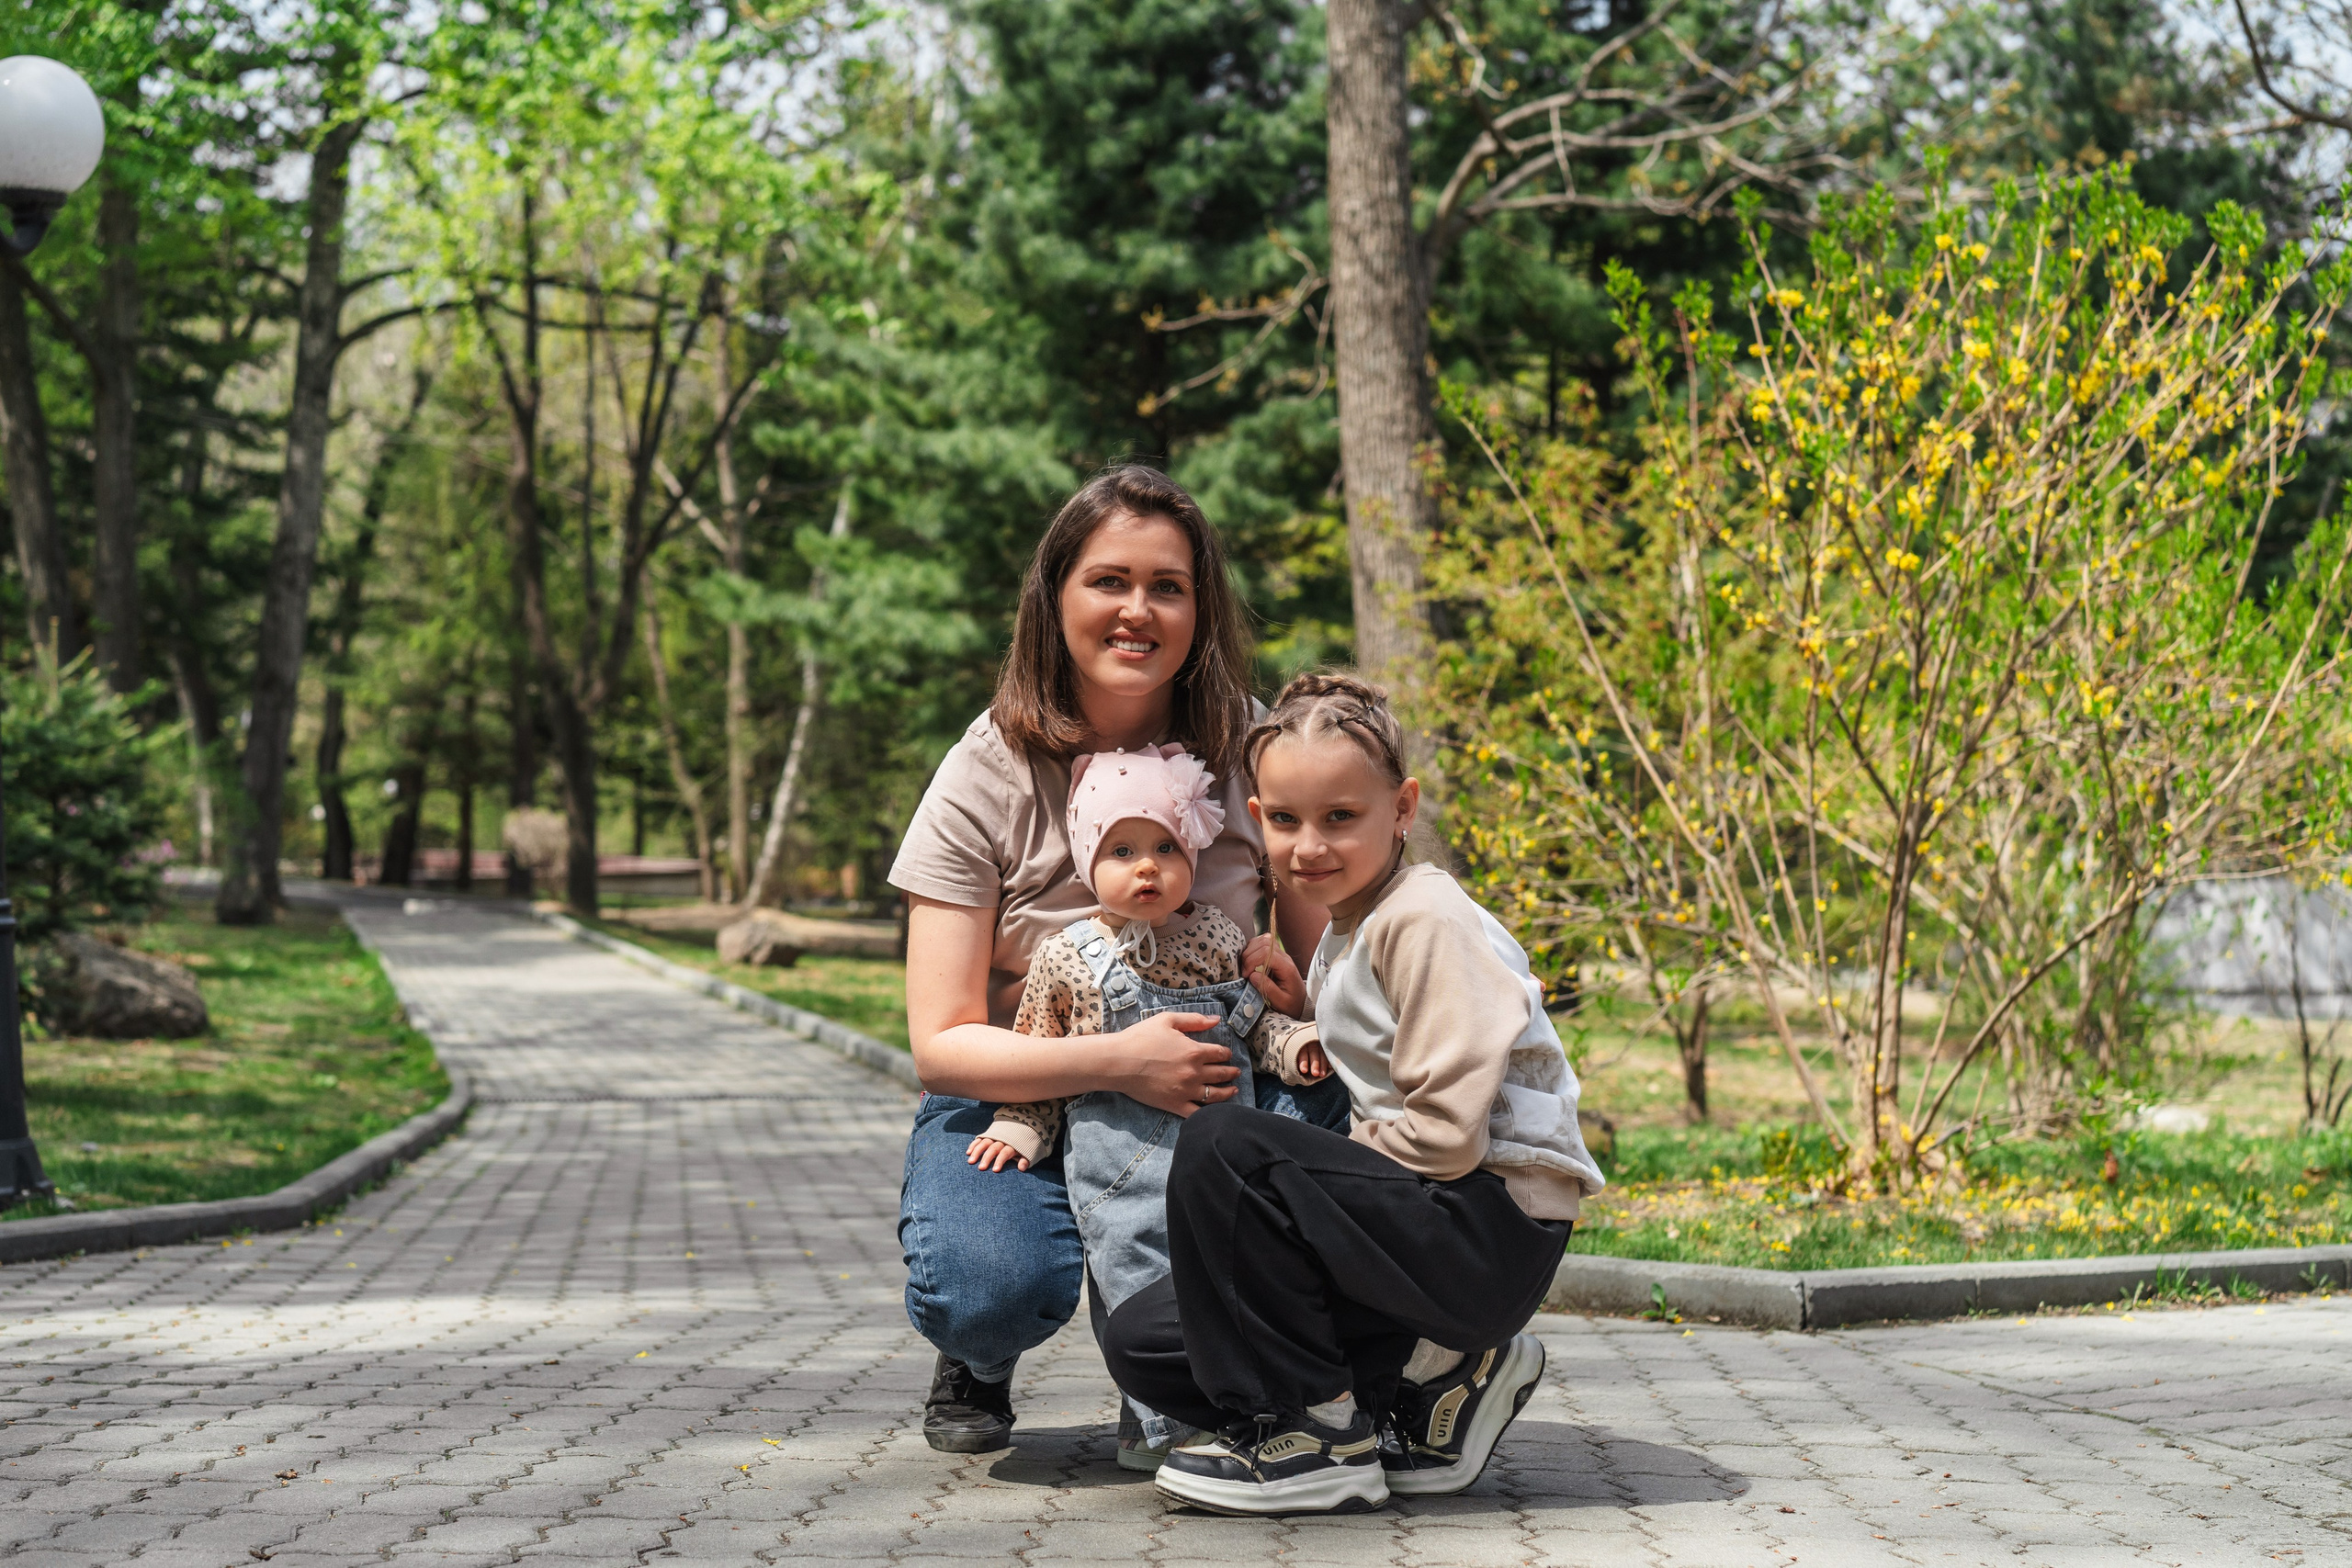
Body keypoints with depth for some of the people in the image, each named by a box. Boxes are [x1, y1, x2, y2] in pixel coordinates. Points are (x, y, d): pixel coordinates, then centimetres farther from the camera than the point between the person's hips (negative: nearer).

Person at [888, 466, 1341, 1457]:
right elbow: (942, 1043, -16)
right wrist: (1115, 1061, -32)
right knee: (994, 1291, -34)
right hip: (1015, 1098, -3)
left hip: (1203, 1086, 3)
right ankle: (977, 1360, 9)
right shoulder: (986, 780, -12)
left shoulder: (1248, 750, -5)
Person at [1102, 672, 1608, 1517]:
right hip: (1423, 1228, 10)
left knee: (1221, 1147, -27)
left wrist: (1295, 1173, -10)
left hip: (1492, 1235, -10)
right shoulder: (1344, 933, 16)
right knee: (1141, 1340, 4)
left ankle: (1314, 1434, -14)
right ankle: (1430, 1383, 4)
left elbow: (1447, 1131, -21)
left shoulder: (1424, 918, -14)